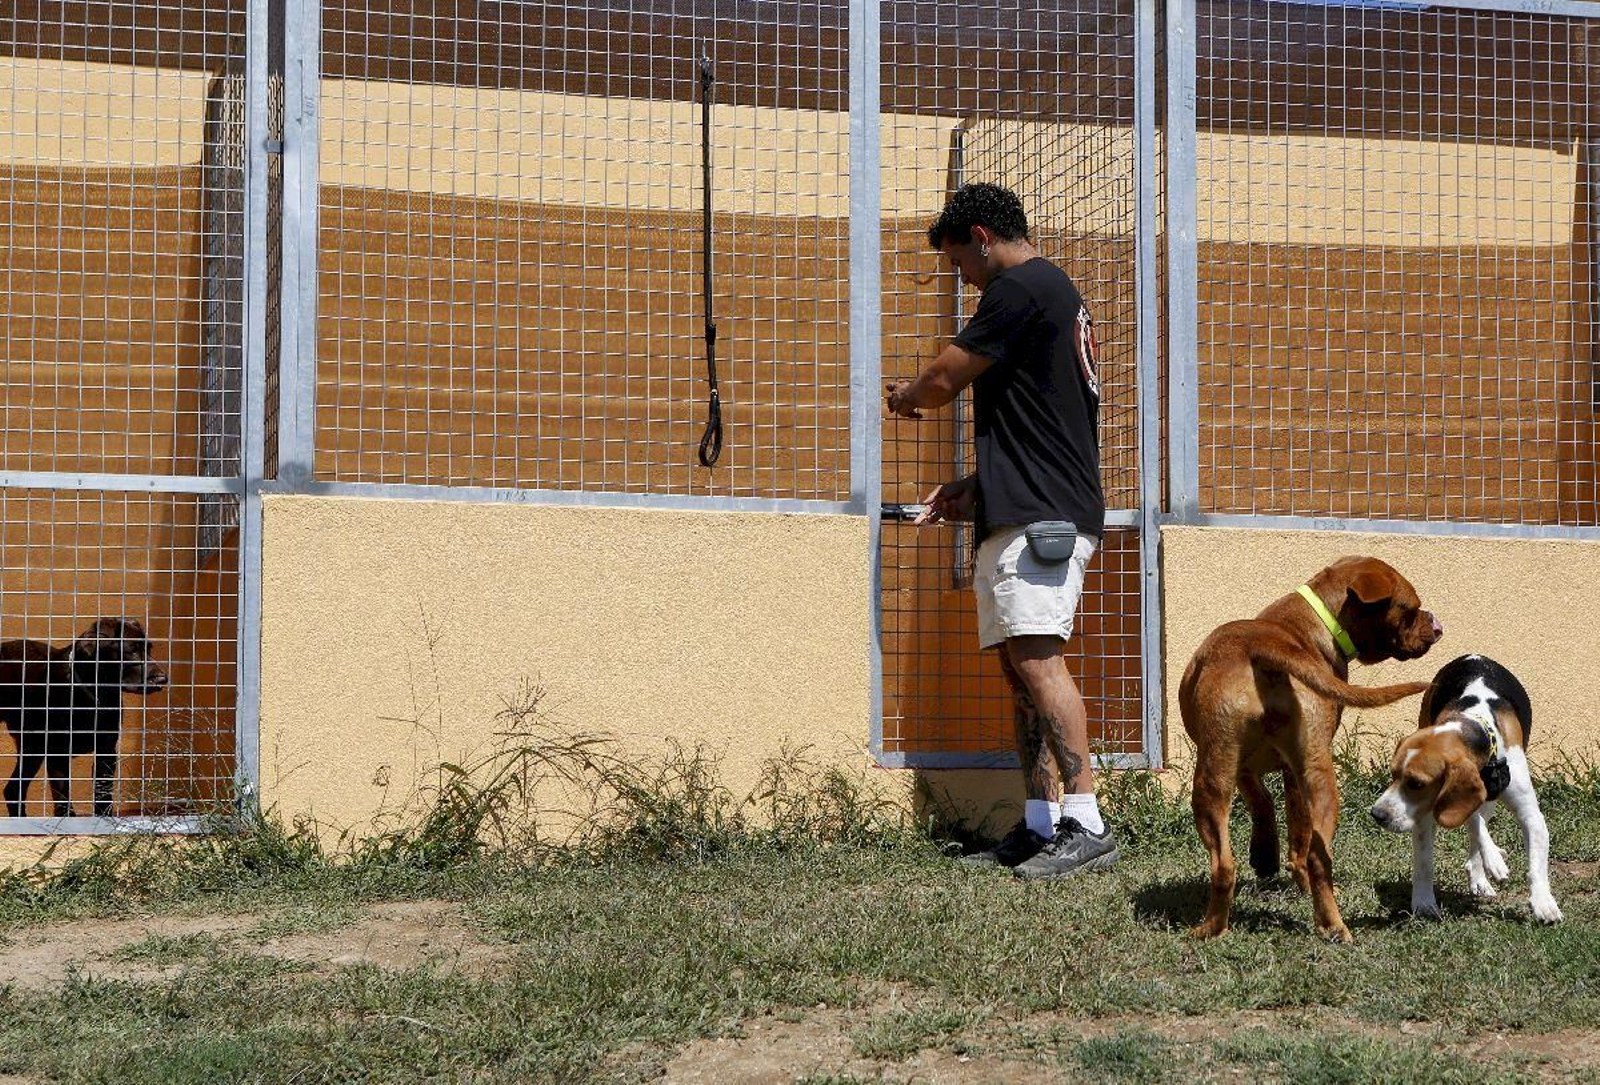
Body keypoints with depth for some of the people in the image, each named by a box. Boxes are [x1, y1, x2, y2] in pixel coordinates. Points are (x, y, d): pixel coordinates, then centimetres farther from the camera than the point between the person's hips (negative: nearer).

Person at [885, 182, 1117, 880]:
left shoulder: (1020, 288, -8)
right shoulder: (1056, 293, 25)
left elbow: (943, 381, -7)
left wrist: (904, 396, 15)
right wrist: (974, 487, 24)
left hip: (1039, 514, -11)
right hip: (1023, 514, 11)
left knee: (1037, 657, -17)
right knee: (1018, 666, 8)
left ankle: (1086, 825, -22)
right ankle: (1040, 827, 8)